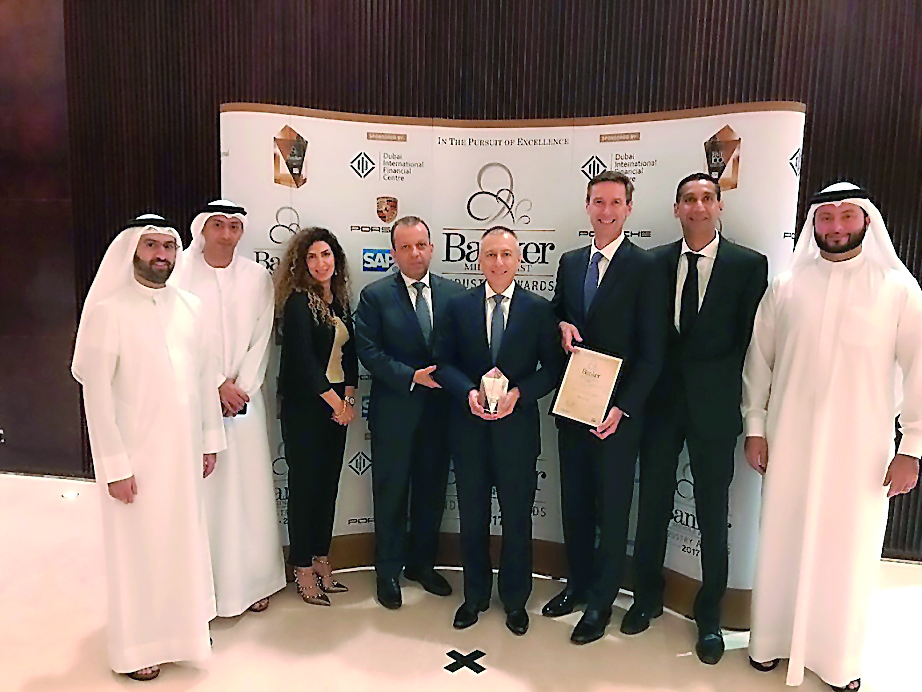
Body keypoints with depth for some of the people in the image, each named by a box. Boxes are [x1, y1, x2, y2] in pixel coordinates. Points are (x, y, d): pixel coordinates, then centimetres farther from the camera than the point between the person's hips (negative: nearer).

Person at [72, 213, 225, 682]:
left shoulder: (189, 306, 5)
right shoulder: (108, 310, -11)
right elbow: (96, 393, -12)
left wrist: (210, 440, 8)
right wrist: (115, 465, -14)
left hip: (184, 450, 5)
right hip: (136, 454, -5)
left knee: (184, 538, 16)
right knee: (139, 546, 7)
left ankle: (184, 623, 36)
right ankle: (135, 647, 26)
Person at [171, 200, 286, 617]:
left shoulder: (257, 277, 5)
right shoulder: (181, 274, -2)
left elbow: (261, 339, 4)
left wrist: (240, 387, -5)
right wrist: (216, 385, -8)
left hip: (243, 396, 2)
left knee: (249, 488, 6)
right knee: (201, 490, 0)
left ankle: (251, 581, 18)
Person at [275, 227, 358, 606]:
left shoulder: (340, 301, 11)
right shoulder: (298, 301, -10)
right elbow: (303, 359, -16)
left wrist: (349, 397, 0)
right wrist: (336, 402, -12)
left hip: (338, 406, 7)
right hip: (304, 407, -6)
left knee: (329, 482, 11)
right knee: (304, 483, 2)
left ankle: (322, 560, 25)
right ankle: (303, 568, 16)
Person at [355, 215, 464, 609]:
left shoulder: (455, 293, 5)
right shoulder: (375, 296, -3)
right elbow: (369, 352, -10)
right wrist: (413, 377, -18)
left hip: (440, 410, 3)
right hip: (394, 413, -3)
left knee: (432, 490, 15)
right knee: (391, 492, 9)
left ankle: (422, 563, 34)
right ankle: (388, 572, 27)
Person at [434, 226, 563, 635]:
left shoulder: (539, 309, 0)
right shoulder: (458, 307, 3)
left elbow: (553, 368, -1)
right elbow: (443, 362, 1)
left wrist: (518, 393, -16)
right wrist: (469, 393, -16)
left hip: (517, 427, -1)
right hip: (469, 428, 1)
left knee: (517, 518, 11)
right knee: (472, 517, 14)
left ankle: (515, 599, 32)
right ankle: (475, 595, 34)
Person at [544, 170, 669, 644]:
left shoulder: (645, 268, -10)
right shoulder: (570, 262, 8)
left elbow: (651, 352, -12)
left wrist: (622, 408, -18)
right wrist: (561, 326, -5)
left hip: (617, 411, -5)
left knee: (612, 507, 8)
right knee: (574, 500, 17)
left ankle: (600, 602, 26)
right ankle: (578, 583, 37)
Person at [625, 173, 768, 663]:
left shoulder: (749, 265, -3)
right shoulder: (656, 263, 4)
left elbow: (751, 340, -3)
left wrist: (721, 386, -8)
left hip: (714, 404, -2)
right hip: (661, 400, 2)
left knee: (713, 513, 9)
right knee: (653, 504, 12)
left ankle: (709, 615, 27)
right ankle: (647, 597, 33)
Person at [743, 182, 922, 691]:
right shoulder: (785, 287, 2)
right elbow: (759, 360, 5)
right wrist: (755, 428, 3)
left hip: (861, 450, -1)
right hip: (790, 444, 1)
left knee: (849, 551, 9)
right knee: (782, 543, 11)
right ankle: (772, 640, 30)